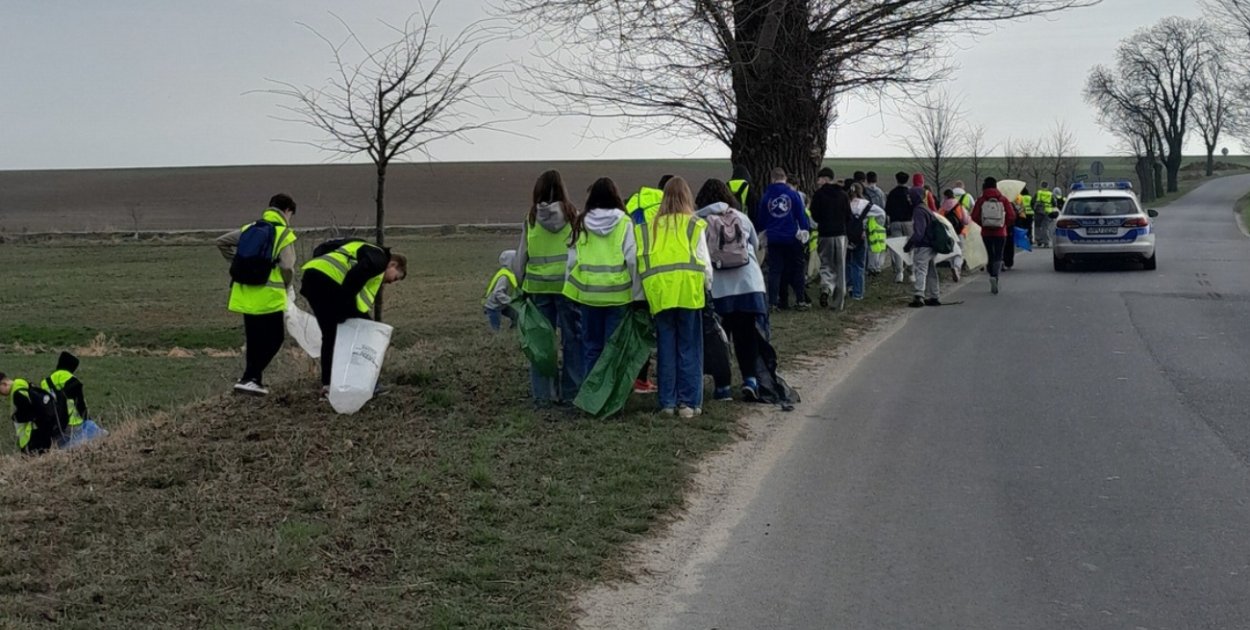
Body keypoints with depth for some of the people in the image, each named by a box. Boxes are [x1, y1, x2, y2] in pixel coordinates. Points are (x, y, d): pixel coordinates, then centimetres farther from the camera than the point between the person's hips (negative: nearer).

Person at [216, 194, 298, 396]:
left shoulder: (249, 229, 12)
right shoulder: (284, 234, -6)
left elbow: (221, 242, 14)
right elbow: (287, 267, -17)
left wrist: (238, 262, 18)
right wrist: (287, 285, 2)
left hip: (244, 295, 6)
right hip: (269, 296, -6)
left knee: (254, 340, 18)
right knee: (274, 339, 5)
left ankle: (254, 381, 22)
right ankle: (249, 379, -7)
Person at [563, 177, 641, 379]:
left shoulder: (581, 223, 1)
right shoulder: (624, 223, -6)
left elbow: (572, 259, 3)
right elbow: (632, 259, -7)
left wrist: (571, 288, 12)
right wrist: (637, 293, -2)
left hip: (588, 292, 2)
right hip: (618, 292, -2)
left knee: (591, 346, 11)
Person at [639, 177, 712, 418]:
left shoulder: (652, 226, 9)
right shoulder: (693, 225, 2)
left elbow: (643, 261, 6)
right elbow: (704, 262, 2)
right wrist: (708, 286, 16)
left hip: (659, 292, 2)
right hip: (688, 290, -2)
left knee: (666, 348, 9)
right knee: (689, 348, 5)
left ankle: (667, 402, 13)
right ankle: (689, 402, 5)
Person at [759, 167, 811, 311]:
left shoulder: (766, 196, 2)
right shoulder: (793, 194, -6)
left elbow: (762, 217, 11)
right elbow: (801, 214, -8)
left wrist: (765, 231, 25)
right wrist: (806, 230, 0)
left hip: (773, 238, 2)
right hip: (791, 238, -2)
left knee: (774, 270, 5)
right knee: (797, 269, 9)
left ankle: (772, 302, -3)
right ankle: (800, 300, 10)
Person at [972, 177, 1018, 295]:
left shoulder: (981, 200, -4)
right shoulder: (1003, 199, -3)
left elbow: (974, 216, -7)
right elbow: (1011, 216, -7)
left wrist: (983, 224, 10)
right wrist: (1005, 225, 10)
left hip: (986, 233, 1)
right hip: (1000, 233, -1)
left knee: (990, 255, 13)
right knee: (998, 256, 0)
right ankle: (994, 276, -25)